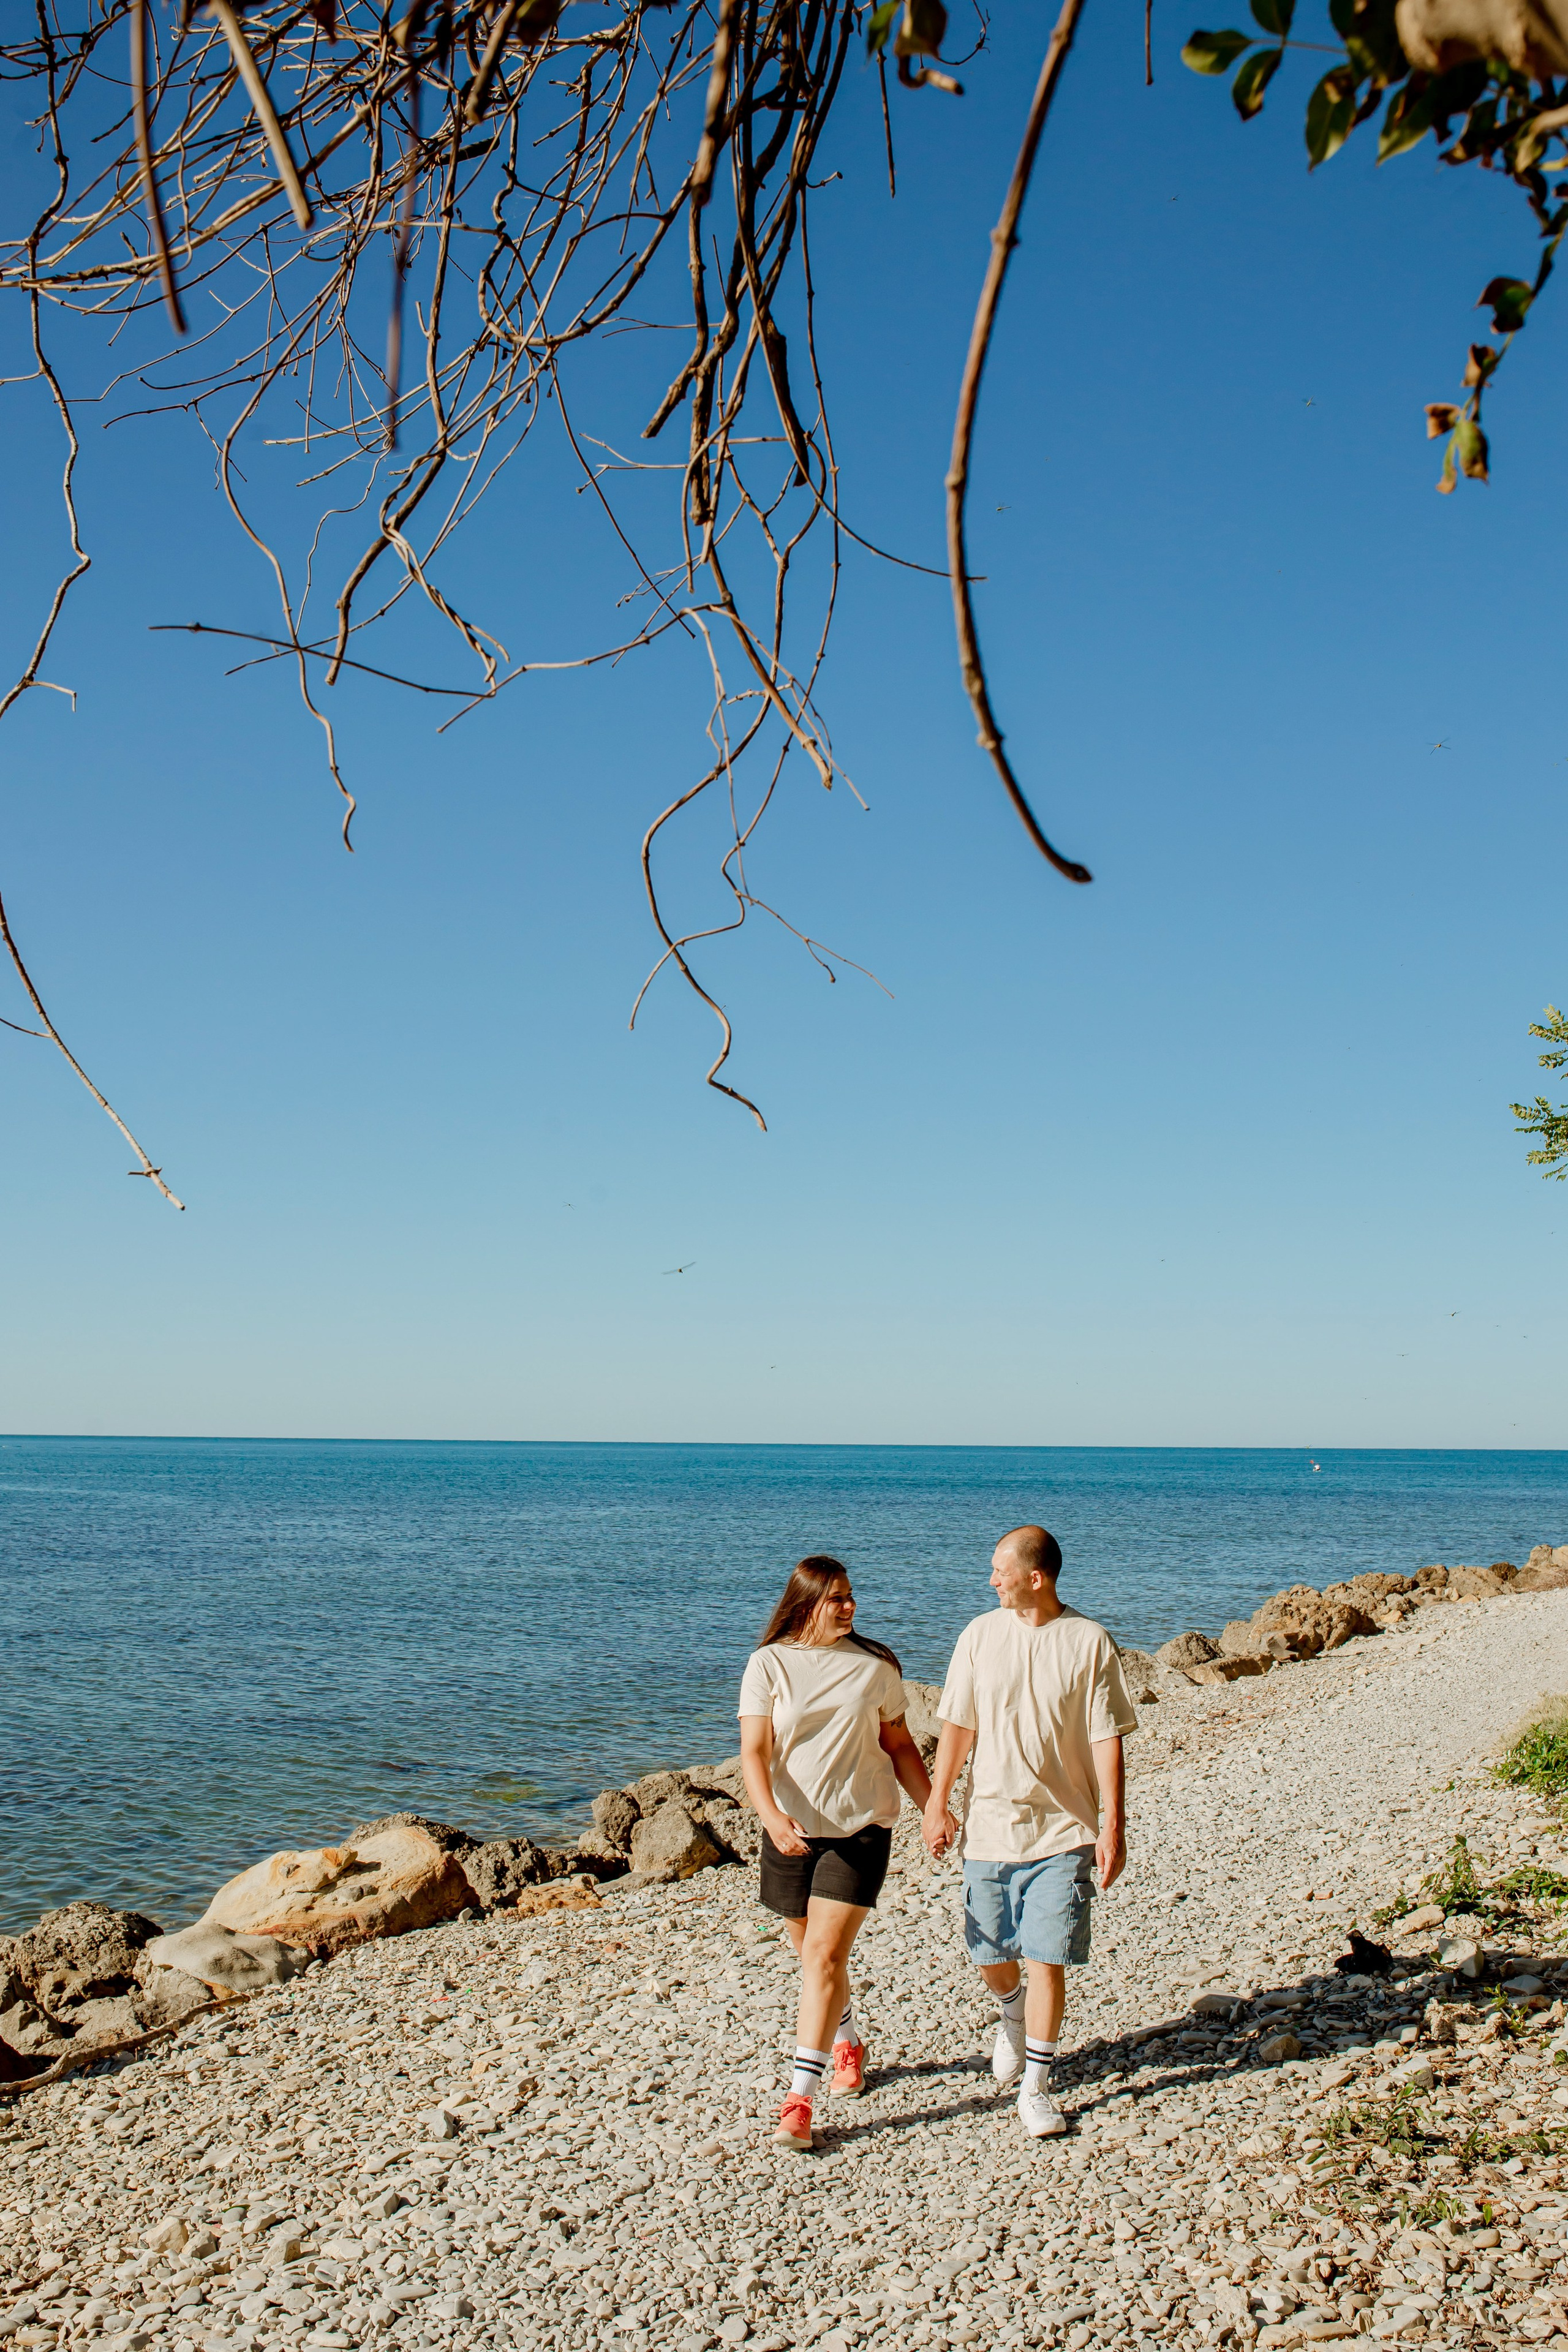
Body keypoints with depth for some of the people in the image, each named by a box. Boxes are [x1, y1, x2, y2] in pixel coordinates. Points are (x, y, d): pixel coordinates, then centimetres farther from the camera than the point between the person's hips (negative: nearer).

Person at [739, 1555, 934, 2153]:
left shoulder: (875, 1665, 1)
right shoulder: (769, 1664, -5)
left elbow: (899, 1746, 11)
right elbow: (754, 1752, -11)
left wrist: (932, 1807, 2)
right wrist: (771, 1817, -27)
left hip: (861, 1827, -1)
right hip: (792, 1830, 1)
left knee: (824, 1953, -11)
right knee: (813, 1953, 15)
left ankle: (800, 2100, -10)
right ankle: (847, 2043, 44)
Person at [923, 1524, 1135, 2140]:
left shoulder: (1089, 1642, -7)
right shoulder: (980, 1636, 0)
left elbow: (1106, 1740, -5)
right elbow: (957, 1726, 5)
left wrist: (1113, 1825, -7)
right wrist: (937, 1804, 2)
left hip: (1062, 1832, -3)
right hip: (989, 1826, 3)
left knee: (1048, 1961, -5)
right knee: (991, 1956, 12)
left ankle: (1036, 2090, 9)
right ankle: (1013, 2012, 45)